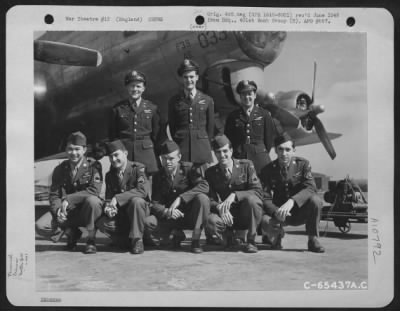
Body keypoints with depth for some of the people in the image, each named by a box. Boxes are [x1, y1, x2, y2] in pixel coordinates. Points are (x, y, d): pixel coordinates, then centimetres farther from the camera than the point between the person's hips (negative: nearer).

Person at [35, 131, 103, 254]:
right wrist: (58, 210, -20)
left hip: (86, 211, -3)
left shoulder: (93, 166, -6)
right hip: (66, 212, 4)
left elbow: (94, 190, -19)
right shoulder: (60, 169, 6)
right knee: (40, 226, -19)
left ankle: (91, 239, -13)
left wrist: (68, 199, -24)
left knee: (92, 200, -38)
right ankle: (71, 233, 11)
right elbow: (53, 194, 2)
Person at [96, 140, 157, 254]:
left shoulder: (138, 168, -8)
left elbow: (143, 190, -24)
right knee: (102, 223, -24)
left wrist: (117, 198, -29)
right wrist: (108, 207, -19)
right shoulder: (110, 175, 9)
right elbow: (108, 198, 7)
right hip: (120, 215, 4)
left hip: (141, 210, -4)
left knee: (136, 201, -37)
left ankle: (137, 239, -22)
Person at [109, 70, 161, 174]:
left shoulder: (152, 108, 6)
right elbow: (113, 135, 10)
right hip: (124, 151, 0)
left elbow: (156, 134, 10)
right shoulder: (118, 109, 6)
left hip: (146, 152, 0)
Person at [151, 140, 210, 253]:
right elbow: (155, 203, -6)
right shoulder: (158, 177, 1)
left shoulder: (189, 168, -8)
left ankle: (195, 240, -19)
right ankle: (177, 233, 9)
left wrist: (180, 198, -32)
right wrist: (166, 212, -29)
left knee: (202, 198, -32)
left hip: (191, 215, -2)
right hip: (172, 218, 3)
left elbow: (204, 186, -24)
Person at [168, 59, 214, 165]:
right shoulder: (174, 101, 8)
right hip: (180, 149, 0)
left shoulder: (207, 100, 8)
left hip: (202, 150, 0)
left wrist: (207, 146, 9)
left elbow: (210, 127, 11)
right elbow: (171, 127, 12)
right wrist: (175, 147, 8)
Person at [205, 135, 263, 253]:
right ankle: (229, 236, 5)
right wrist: (219, 207, -26)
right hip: (228, 217, 1)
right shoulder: (210, 172, 3)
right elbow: (210, 200, -2)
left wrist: (234, 195, -28)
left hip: (247, 216, -1)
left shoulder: (246, 165, -3)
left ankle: (251, 240, -13)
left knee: (250, 199, -34)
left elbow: (257, 191, -13)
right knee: (211, 221, -31)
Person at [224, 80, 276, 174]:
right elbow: (228, 137, 11)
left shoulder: (264, 114, 6)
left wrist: (264, 153, 9)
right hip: (238, 158, 0)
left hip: (260, 157, 0)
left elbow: (270, 136, 10)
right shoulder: (233, 116, 8)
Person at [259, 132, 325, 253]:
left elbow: (310, 188, -20)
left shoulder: (303, 164, -5)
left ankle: (313, 240, -10)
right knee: (265, 221, -33)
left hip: (300, 212, 0)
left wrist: (292, 201, -37)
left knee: (315, 200, -31)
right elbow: (266, 198, -10)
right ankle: (277, 234, 7)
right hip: (279, 213, 0)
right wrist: (276, 212, -32)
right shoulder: (268, 170, -4)